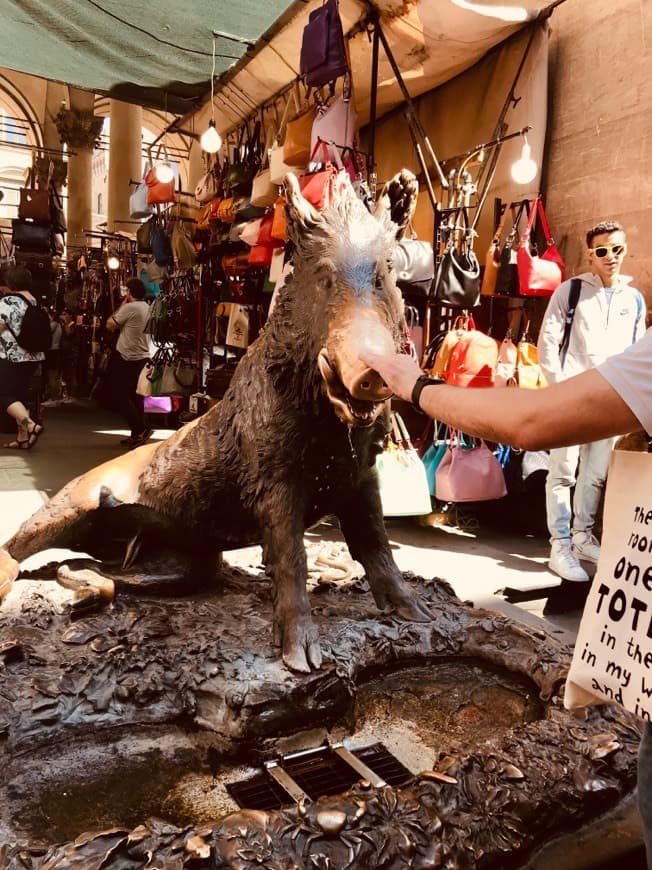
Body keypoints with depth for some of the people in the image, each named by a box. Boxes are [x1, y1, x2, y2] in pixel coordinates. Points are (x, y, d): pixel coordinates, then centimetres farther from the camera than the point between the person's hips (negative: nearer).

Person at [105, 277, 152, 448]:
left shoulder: (130, 307, -16)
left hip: (126, 358, -8)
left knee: (118, 394, -1)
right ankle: (138, 434, 15)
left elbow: (110, 325, -9)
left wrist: (122, 305, -2)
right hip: (142, 357, 8)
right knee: (135, 396, 12)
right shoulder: (148, 308, 9)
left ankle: (140, 429, -8)